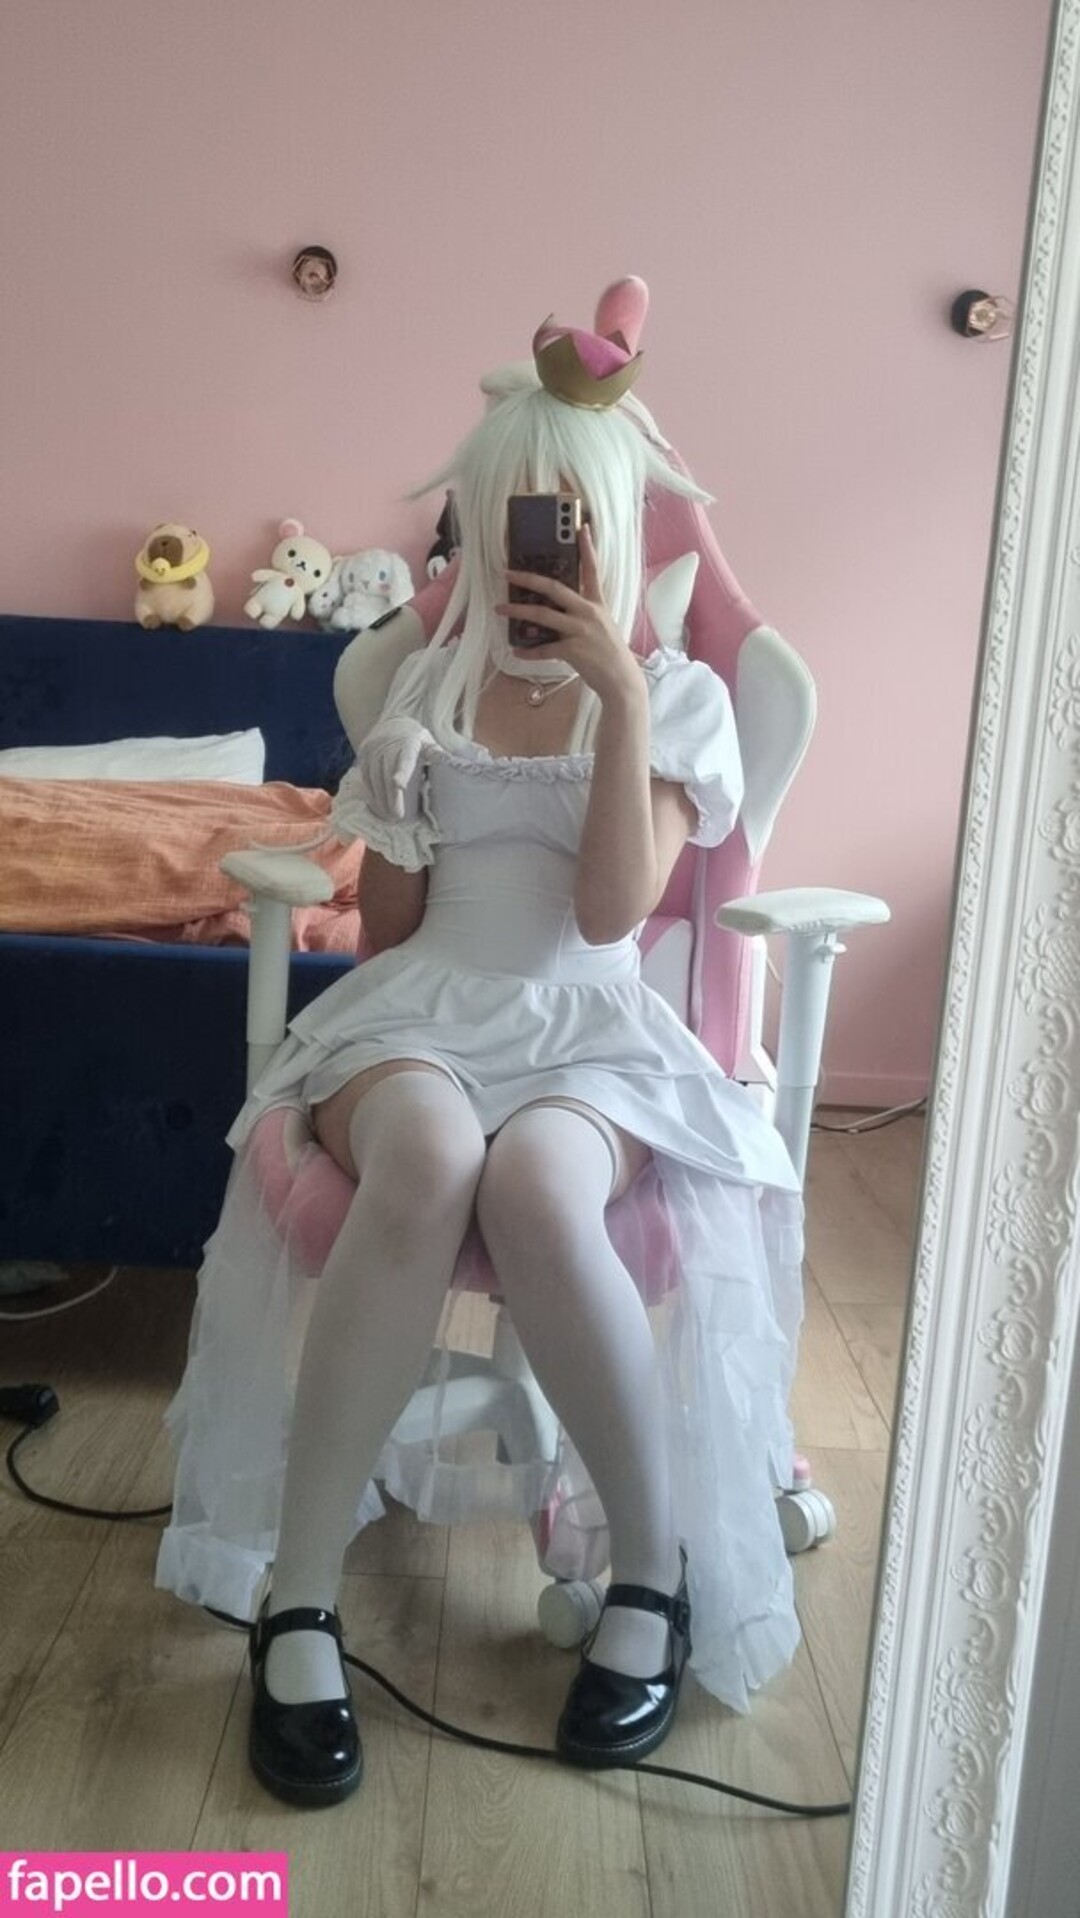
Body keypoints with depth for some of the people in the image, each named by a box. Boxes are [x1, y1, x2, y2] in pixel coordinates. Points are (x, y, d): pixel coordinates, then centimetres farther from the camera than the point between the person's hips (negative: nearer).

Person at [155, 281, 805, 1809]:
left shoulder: (679, 696, 10)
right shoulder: (430, 679, 15)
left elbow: (612, 910, -6)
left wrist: (618, 695, -10)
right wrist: (391, 808, -3)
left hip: (590, 1028, -1)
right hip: (419, 1012, 1)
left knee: (533, 1180, -39)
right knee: (427, 1160, -38)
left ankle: (658, 1572, -17)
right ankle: (298, 1597, -28)